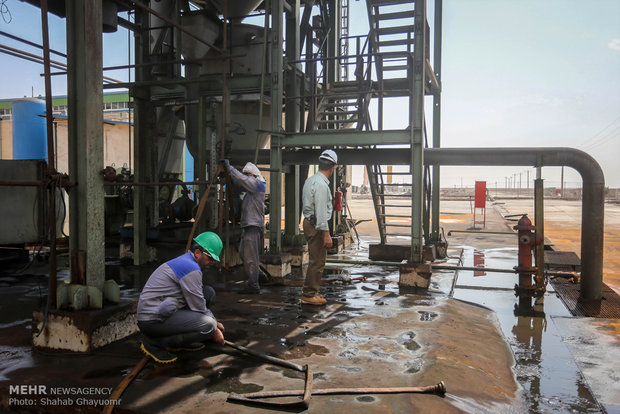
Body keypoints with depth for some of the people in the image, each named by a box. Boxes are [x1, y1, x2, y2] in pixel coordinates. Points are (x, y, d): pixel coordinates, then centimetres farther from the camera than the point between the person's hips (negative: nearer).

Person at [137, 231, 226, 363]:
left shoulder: (185, 262, 15)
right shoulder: (191, 268, -18)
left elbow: (196, 300, 25)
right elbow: (198, 308, -14)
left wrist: (215, 322, 21)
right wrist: (214, 330, 0)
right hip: (153, 321, -10)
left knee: (208, 293, 8)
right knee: (208, 325, -23)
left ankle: (182, 341, 11)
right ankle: (155, 342, -9)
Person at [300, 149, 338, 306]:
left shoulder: (310, 180, 12)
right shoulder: (321, 184, -19)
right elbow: (321, 212, -22)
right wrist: (326, 234, -21)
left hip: (309, 222, 10)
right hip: (317, 226, -10)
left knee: (316, 260, 19)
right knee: (317, 261, -3)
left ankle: (309, 291, 28)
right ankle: (309, 295, 4)